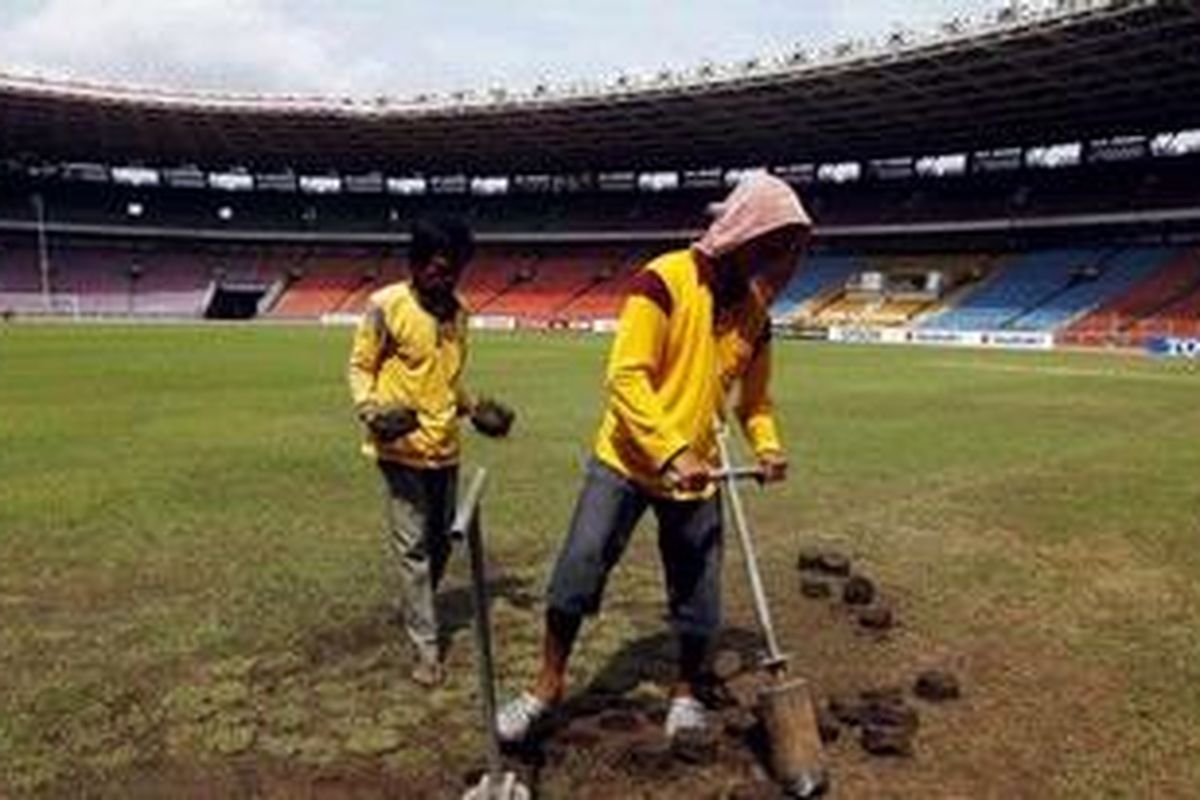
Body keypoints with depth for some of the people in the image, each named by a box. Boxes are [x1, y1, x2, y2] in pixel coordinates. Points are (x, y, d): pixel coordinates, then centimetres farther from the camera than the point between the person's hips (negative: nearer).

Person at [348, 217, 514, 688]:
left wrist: (473, 408, 9)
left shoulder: (457, 313, 9)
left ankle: (414, 613, 38)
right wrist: (370, 410, -18)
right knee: (412, 545, -2)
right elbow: (360, 366, -3)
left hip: (445, 447, 6)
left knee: (440, 542, 15)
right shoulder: (386, 305, -9)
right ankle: (426, 648, 6)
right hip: (403, 447, -6)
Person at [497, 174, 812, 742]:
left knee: (699, 599, 9)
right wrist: (671, 452, -30)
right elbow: (626, 377, -23)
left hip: (698, 474, 5)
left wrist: (767, 446, -4)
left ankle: (686, 694, 33)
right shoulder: (665, 280, -15)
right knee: (577, 572, -7)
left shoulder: (754, 310, 4)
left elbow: (754, 397, 15)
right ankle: (549, 684, 16)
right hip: (627, 461, -5)